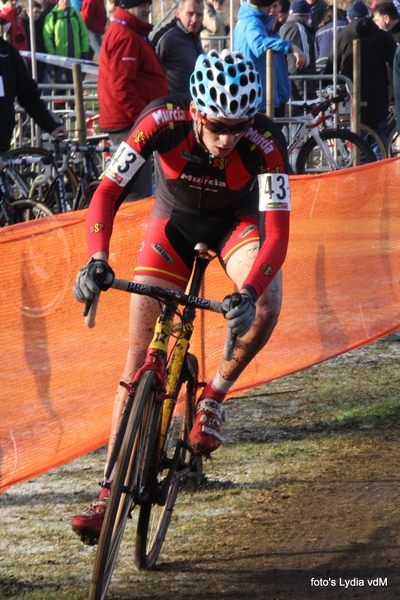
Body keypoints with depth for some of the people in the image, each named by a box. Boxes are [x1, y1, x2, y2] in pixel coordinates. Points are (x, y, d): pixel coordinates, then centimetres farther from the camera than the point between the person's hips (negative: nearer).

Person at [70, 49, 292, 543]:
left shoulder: (265, 143, -34)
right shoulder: (163, 122, -33)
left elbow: (277, 234, -38)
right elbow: (107, 192, -33)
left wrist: (247, 293, -55)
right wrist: (96, 259, -49)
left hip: (236, 219, -1)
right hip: (175, 217, 1)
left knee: (266, 305, -33)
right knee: (140, 353, -7)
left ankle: (214, 396, -6)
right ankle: (111, 490, -2)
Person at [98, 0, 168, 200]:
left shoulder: (133, 33, 19)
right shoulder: (125, 37, -15)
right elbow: (121, 86, -23)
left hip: (132, 122, 11)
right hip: (130, 124, -11)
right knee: (138, 194, -12)